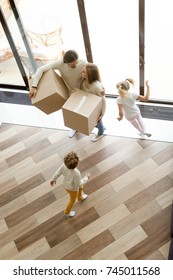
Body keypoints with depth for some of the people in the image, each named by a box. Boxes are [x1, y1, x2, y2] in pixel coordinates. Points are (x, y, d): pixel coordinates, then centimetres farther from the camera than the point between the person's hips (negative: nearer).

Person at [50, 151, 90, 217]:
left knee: (81, 188, 35)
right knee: (72, 200, 28)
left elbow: (58, 172, -14)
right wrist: (87, 178, -14)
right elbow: (78, 184, -28)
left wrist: (53, 179, 6)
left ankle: (80, 198, 67)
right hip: (72, 188, -5)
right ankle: (67, 212, 56)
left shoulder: (64, 165, -32)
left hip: (66, 184, 5)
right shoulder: (76, 173, -46)